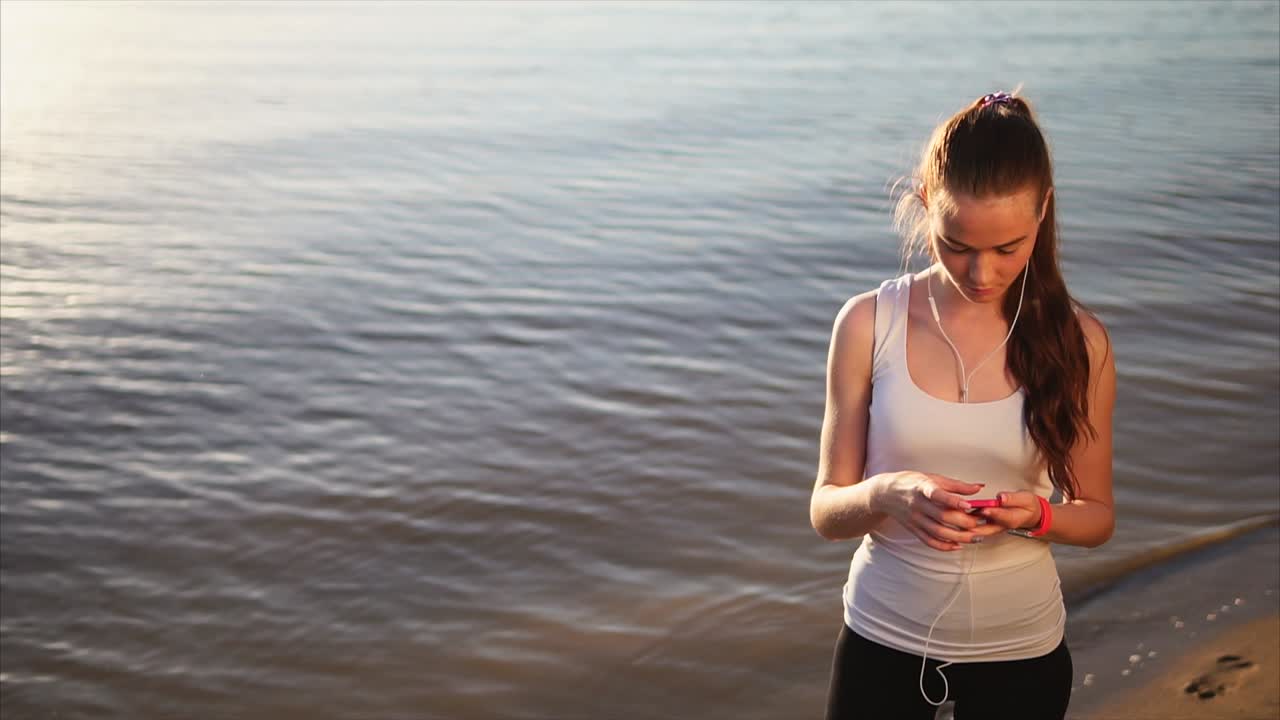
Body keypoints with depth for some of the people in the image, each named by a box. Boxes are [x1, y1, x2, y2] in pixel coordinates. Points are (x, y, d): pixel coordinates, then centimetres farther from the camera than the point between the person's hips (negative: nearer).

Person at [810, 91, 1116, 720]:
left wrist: (1036, 515, -22)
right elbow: (826, 512, -7)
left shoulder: (1078, 342, -9)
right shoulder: (867, 325, -11)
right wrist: (888, 494, -29)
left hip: (1020, 649, 0)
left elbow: (1096, 515, 0)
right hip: (881, 640, 0)